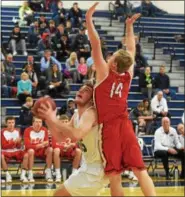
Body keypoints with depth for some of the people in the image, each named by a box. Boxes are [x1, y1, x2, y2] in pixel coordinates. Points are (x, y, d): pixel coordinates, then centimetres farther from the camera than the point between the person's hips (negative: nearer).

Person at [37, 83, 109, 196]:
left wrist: (54, 119, -32)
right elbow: (60, 137, 15)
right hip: (89, 165, 10)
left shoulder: (91, 113, -20)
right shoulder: (76, 115, 10)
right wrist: (48, 119, 0)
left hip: (97, 168, -10)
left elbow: (76, 135, -39)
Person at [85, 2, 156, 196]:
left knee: (114, 176, -5)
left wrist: (88, 19, -8)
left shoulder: (105, 73, -4)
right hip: (125, 126, 5)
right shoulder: (128, 75, 9)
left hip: (109, 128, -4)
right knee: (140, 170, -1)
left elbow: (96, 45, -10)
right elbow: (131, 50, 25)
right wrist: (129, 26, 34)